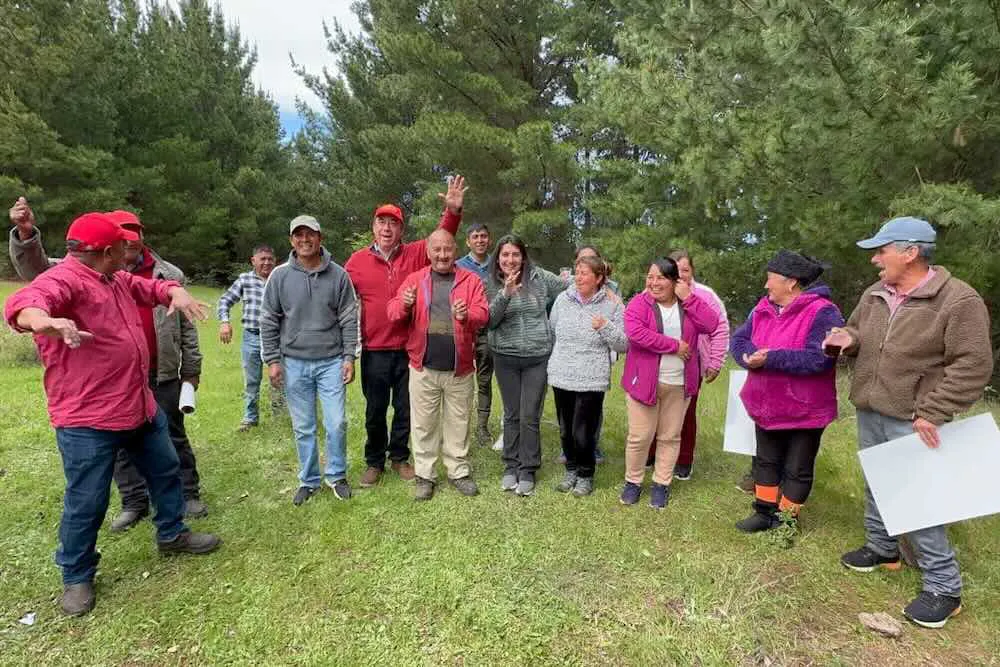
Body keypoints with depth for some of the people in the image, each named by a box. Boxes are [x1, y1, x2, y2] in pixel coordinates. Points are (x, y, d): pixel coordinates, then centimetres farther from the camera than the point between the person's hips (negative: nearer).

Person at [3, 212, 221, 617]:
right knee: (86, 503, 4)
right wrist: (47, 321, -62)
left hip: (141, 407, 9)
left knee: (166, 471, 21)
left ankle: (172, 534, 41)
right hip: (87, 421, -9)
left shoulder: (118, 279, 11)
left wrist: (176, 293, 1)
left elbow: (153, 288, 26)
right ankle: (77, 578, 27)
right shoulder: (62, 279, -19)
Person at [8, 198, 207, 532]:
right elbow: (38, 269, -6)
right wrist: (26, 235, -26)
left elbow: (186, 327, 4)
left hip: (162, 375, -1)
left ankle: (188, 494, 22)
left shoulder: (169, 274, 1)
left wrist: (192, 372, 5)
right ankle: (134, 502, 27)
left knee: (172, 437, 10)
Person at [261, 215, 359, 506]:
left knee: (337, 424, 1)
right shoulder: (279, 276, -1)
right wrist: (272, 360, 0)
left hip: (331, 362, -1)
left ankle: (336, 475, 24)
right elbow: (269, 322, 4)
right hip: (294, 364, 1)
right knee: (303, 428, 10)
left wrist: (349, 356, -3)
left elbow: (349, 319, 1)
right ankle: (309, 480, 28)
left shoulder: (338, 275, -2)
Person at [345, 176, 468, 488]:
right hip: (374, 351, 0)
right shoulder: (357, 261, -1)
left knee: (405, 409, 14)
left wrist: (452, 211, -28)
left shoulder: (415, 254, 1)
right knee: (375, 410, 14)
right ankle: (374, 461, 32)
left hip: (410, 349, 1)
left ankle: (399, 456, 35)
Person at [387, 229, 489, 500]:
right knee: (423, 424, 9)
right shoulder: (414, 279, 6)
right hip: (423, 368, 0)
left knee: (458, 423, 12)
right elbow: (393, 313, 0)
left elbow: (483, 313, -6)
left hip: (459, 369, 0)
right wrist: (405, 305, -24)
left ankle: (459, 472, 28)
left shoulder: (471, 280, 3)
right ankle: (425, 475, 23)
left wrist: (467, 315, -28)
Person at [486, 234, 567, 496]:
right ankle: (511, 466, 25)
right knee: (511, 415, 11)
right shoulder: (491, 284, 0)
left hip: (538, 357, -1)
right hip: (505, 358, 1)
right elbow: (488, 321, -10)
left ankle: (528, 471, 17)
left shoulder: (540, 277, -2)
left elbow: (571, 289, 8)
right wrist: (506, 293, -22)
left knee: (530, 417, 2)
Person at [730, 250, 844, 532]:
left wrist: (771, 358, -29)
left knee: (797, 469, 11)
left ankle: (787, 520, 28)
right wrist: (751, 355, -23)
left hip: (804, 410, -7)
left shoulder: (822, 312, -20)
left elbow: (819, 359, -30)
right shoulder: (763, 308, 3)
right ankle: (764, 511, 35)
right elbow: (739, 339, 0)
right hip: (766, 405, 7)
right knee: (766, 461, 19)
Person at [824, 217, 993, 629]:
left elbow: (973, 366, -17)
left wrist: (931, 414, -20)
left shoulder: (959, 300, -15)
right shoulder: (875, 295, 6)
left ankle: (943, 587, 13)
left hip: (911, 421, -7)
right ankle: (882, 548, 38)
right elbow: (856, 332, 21)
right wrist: (848, 340, -4)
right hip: (868, 413, 7)